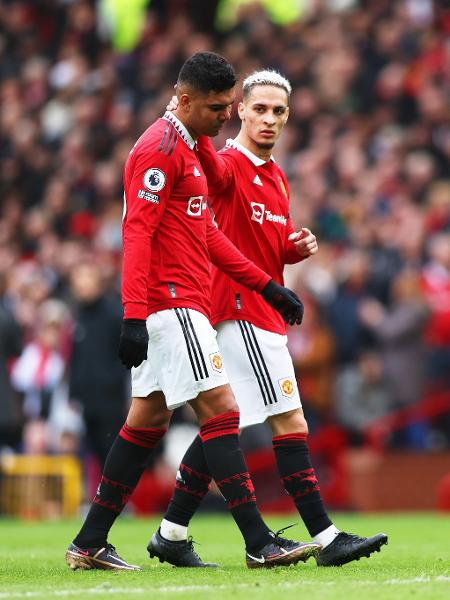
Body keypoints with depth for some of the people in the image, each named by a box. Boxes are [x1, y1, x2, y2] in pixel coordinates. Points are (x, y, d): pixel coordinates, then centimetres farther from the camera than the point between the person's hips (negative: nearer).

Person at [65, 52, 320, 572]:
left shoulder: (186, 149, 21)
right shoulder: (160, 148, -11)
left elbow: (206, 233, 27)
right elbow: (137, 231, -19)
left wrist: (266, 285, 24)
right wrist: (134, 314, -26)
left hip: (172, 309, 11)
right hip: (173, 301, -11)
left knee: (148, 419, 11)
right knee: (220, 409, -11)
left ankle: (89, 544, 14)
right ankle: (259, 543, -13)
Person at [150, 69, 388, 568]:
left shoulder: (275, 176, 18)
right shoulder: (231, 166, -10)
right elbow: (212, 167, -36)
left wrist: (300, 247, 5)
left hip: (262, 312, 9)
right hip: (241, 310, -9)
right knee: (290, 422, -10)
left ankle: (171, 533, 15)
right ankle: (326, 537, -10)